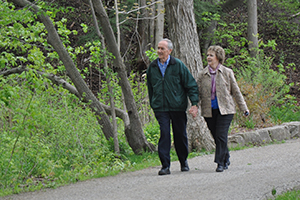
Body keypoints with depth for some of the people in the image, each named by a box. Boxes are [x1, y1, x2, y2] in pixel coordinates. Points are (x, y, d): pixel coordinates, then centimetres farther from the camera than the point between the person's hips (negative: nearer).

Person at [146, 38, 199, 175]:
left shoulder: (178, 65, -2)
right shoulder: (152, 67, 7)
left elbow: (191, 85, 0)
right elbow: (150, 88, 21)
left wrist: (194, 103, -10)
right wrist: (153, 104, 20)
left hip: (178, 107, -1)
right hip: (160, 108, 1)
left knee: (180, 135, 7)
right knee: (164, 134, -11)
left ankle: (183, 162, 28)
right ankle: (165, 166, -10)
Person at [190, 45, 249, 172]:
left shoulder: (227, 73, 2)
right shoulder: (203, 75, 7)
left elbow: (236, 91, 7)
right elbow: (198, 92, 9)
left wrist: (244, 108, 8)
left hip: (224, 109, -3)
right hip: (209, 111, 3)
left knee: (221, 136, -11)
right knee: (216, 137, 6)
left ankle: (221, 163, -6)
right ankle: (226, 160, 24)